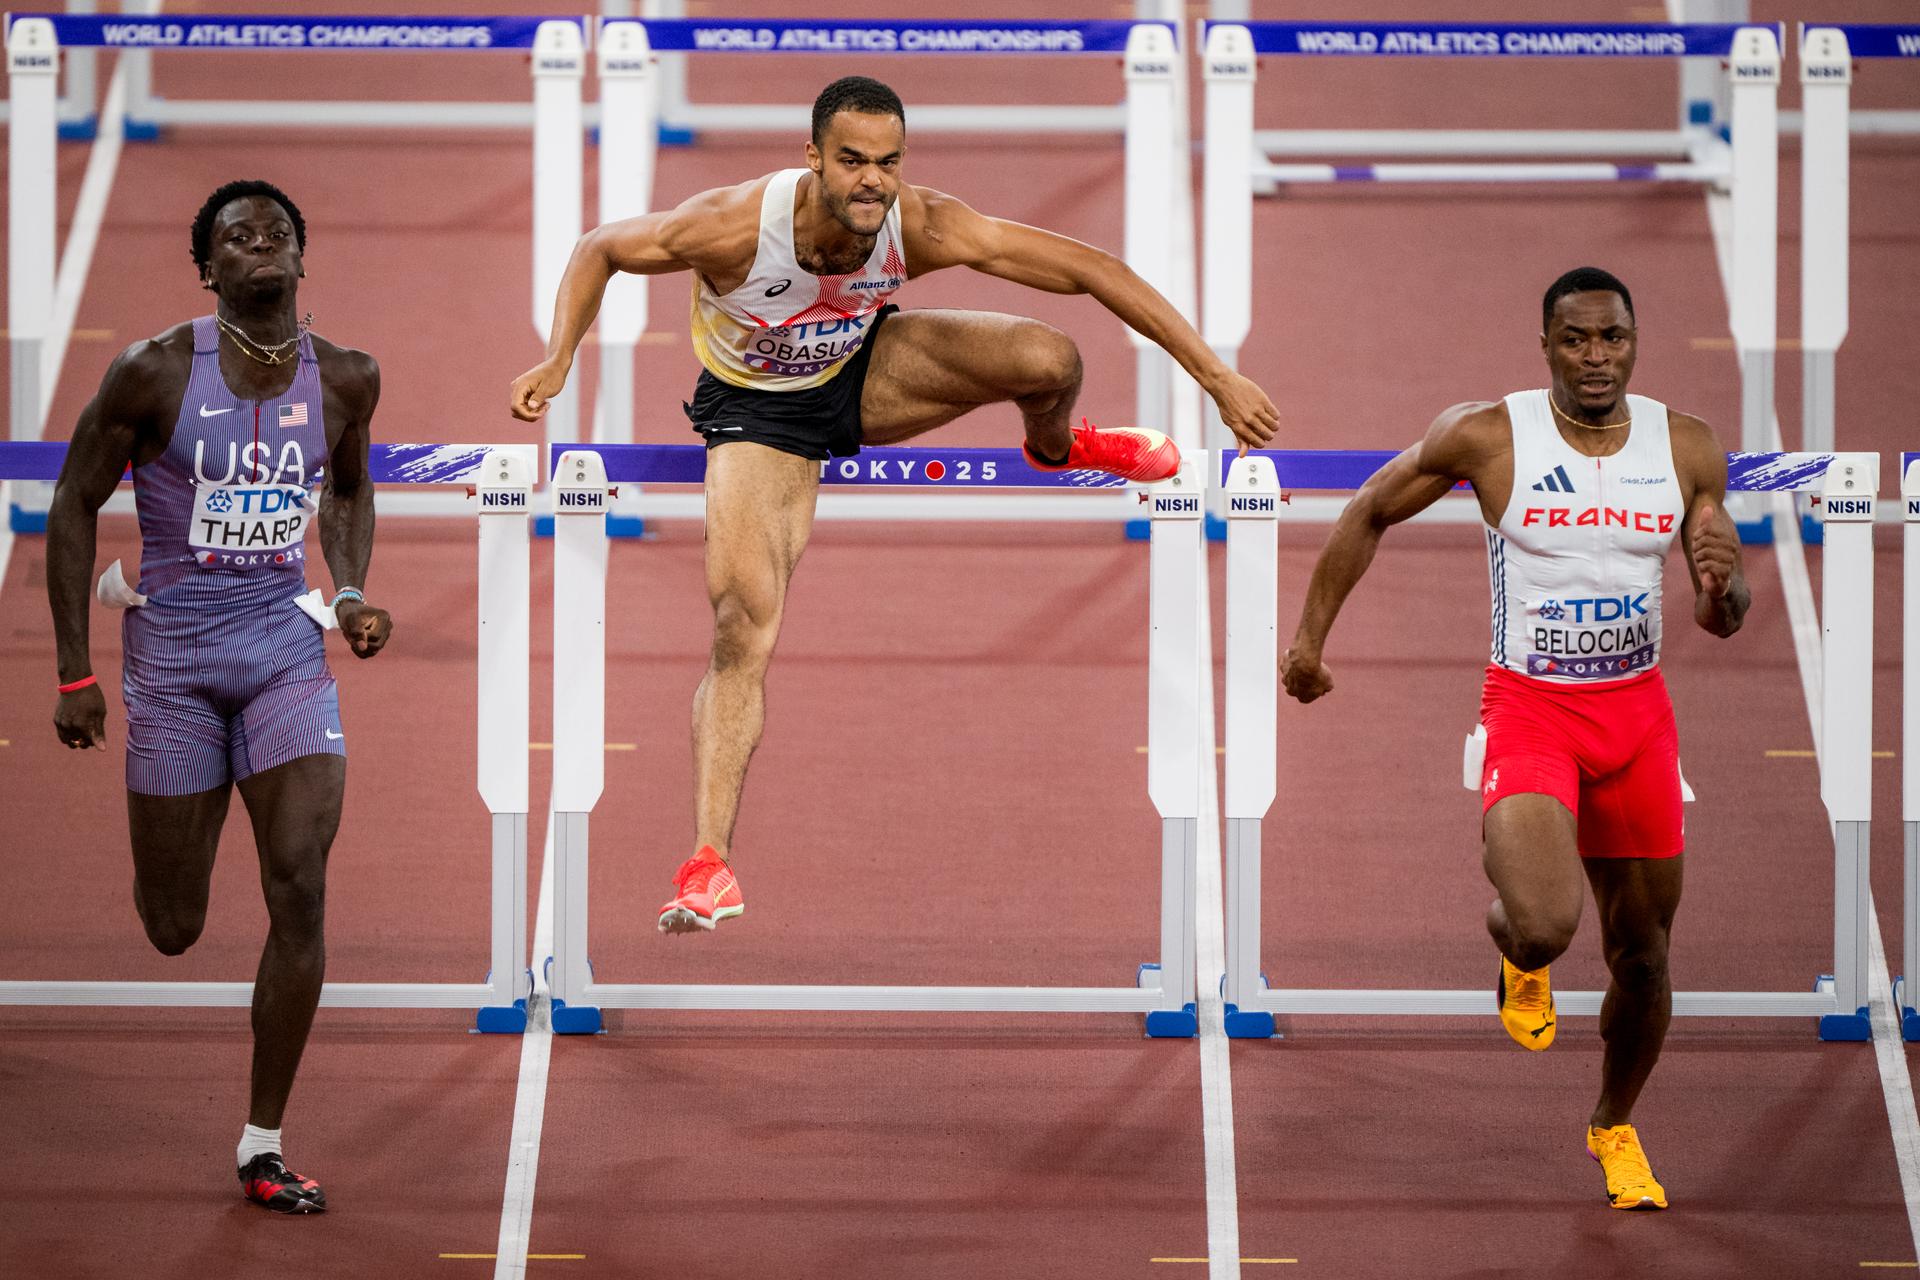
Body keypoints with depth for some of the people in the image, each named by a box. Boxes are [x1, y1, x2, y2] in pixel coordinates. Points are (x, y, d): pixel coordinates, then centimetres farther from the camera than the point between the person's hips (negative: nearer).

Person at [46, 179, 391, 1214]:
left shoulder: (344, 379, 0)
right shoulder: (154, 372, -11)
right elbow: (73, 507, -2)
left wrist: (351, 595, 3)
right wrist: (74, 678, -4)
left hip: (288, 647, 2)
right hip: (173, 653, -2)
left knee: (301, 892, -13)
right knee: (172, 931, 4)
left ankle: (262, 1147, -3)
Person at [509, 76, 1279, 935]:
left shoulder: (921, 227, -30)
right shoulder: (735, 226, -35)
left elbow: (1084, 268, -25)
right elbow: (600, 249, -16)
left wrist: (1216, 376, -26)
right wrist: (558, 359, -31)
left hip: (863, 373, 2)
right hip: (759, 412, -2)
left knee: (1048, 358, -21)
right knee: (743, 623, -19)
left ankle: (1056, 447, 19)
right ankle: (710, 863, -14)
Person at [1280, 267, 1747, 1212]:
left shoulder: (1687, 449, -2)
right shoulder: (1484, 438, -11)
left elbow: (1722, 622, 3)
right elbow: (1369, 513, 5)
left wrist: (1722, 583, -21)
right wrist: (1310, 636, 6)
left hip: (1637, 716, 4)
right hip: (1529, 709, -3)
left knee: (1642, 954, 12)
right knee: (1545, 926, -26)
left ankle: (1614, 1128, 41)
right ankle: (1518, 955, 15)